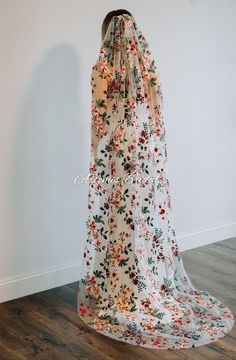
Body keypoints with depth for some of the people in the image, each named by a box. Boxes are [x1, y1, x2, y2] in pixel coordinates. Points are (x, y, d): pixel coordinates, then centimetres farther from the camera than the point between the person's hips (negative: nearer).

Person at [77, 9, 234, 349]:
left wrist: (99, 157, 1)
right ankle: (154, 286, 24)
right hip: (148, 153, 4)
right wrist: (153, 151, 15)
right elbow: (157, 114, 6)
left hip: (117, 155, -4)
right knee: (149, 214, 13)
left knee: (118, 218, 3)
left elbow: (100, 120, -9)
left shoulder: (103, 67, -9)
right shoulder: (149, 64, 4)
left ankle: (119, 293, 13)